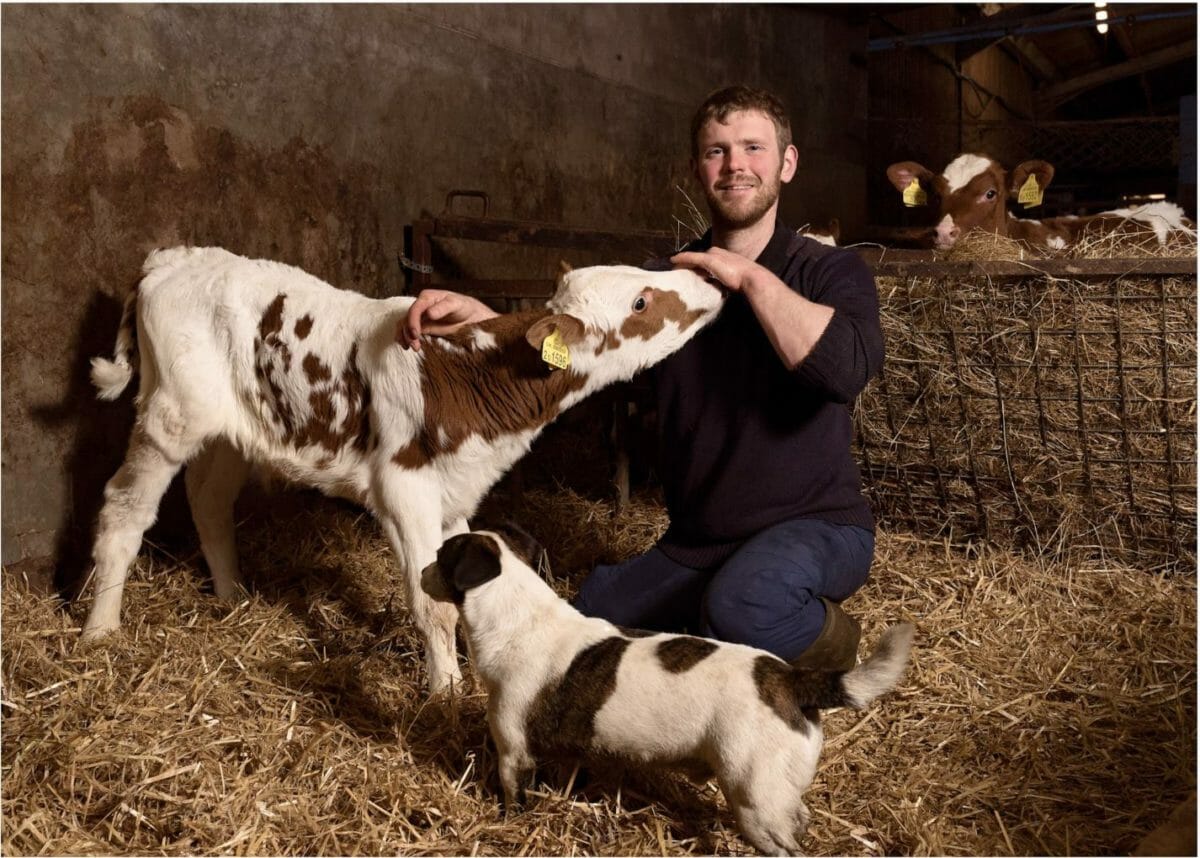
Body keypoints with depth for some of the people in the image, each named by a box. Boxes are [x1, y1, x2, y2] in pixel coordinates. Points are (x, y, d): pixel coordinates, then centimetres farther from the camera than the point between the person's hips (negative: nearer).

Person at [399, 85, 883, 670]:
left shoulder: (830, 271, -6)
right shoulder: (665, 279, 6)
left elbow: (846, 368, -27)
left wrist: (749, 276, -20)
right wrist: (475, 316, -24)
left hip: (815, 527, -5)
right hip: (694, 544, 6)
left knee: (742, 604, -37)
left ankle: (834, 641, -4)